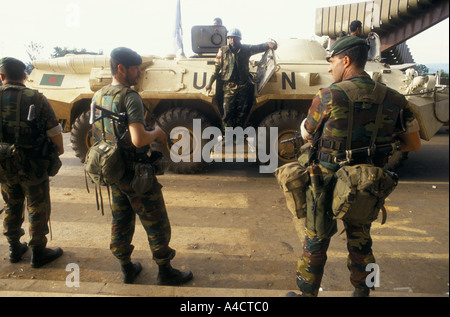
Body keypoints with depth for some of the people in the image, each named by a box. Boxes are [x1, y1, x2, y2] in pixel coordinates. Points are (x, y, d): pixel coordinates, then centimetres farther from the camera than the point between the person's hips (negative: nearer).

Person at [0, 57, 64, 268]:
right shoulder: (37, 99, -14)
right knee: (38, 210, 10)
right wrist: (59, 149, 7)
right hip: (33, 167, -4)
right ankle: (38, 252, 21)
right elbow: (54, 132, -13)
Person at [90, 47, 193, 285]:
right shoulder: (130, 97, -21)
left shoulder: (98, 96, 4)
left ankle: (127, 269, 36)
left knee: (121, 222, 20)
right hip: (137, 174, -8)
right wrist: (156, 133, -10)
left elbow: (97, 134, 12)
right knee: (156, 224, 8)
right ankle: (165, 272, 23)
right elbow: (139, 140, -32)